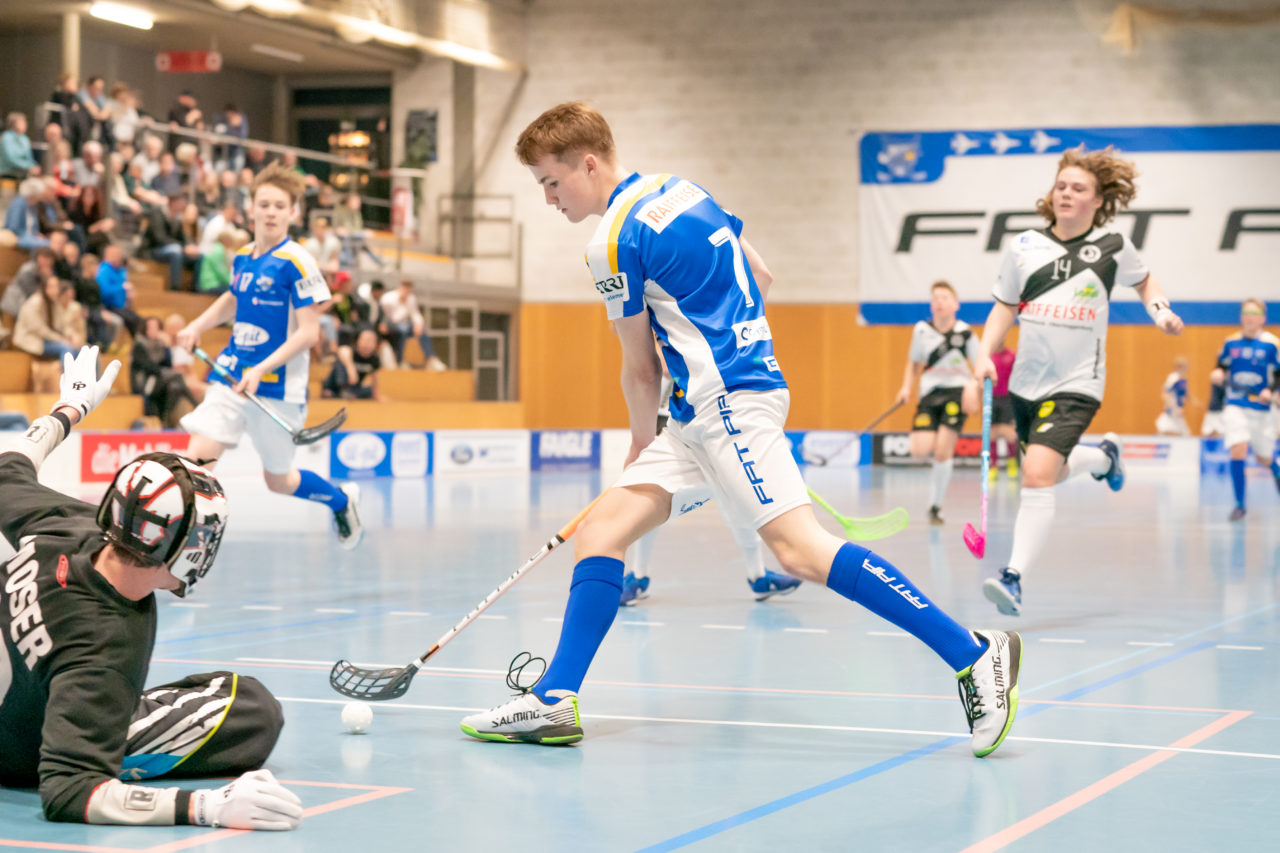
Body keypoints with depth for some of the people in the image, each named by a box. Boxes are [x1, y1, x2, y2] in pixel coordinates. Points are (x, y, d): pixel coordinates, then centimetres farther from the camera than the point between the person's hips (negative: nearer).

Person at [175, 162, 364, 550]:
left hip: (278, 387, -5)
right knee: (198, 456, -14)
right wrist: (197, 327, 15)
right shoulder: (241, 258, 7)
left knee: (278, 481, 10)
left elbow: (308, 332, -16)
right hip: (230, 379, 5)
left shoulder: (296, 263, -13)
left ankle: (342, 500, 38)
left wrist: (262, 369, -25)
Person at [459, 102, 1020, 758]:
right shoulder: (679, 190, 15)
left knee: (799, 549, -19)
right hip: (701, 412, 11)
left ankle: (972, 653, -18)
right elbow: (760, 277, 25)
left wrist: (643, 443, 19)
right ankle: (554, 701, -3)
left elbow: (641, 370, 0)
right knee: (600, 528, 3)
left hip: (729, 405, -11)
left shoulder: (614, 243, -10)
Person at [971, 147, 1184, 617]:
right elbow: (1005, 306, 11)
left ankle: (1014, 576, -19)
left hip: (1076, 384, -4)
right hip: (1026, 381, 4)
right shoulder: (1025, 247, 0)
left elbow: (1143, 280, 17)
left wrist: (1161, 310, -2)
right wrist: (985, 354, -2)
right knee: (1048, 470, 21)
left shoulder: (1113, 245, -3)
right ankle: (1104, 456, 52)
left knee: (1037, 476, -21)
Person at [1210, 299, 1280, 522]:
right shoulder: (1231, 343, 2)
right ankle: (1239, 504, -7)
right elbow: (1222, 368, 14)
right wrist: (1218, 375, -8)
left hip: (1261, 408, -1)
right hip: (1235, 406, 1)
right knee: (1238, 451, -17)